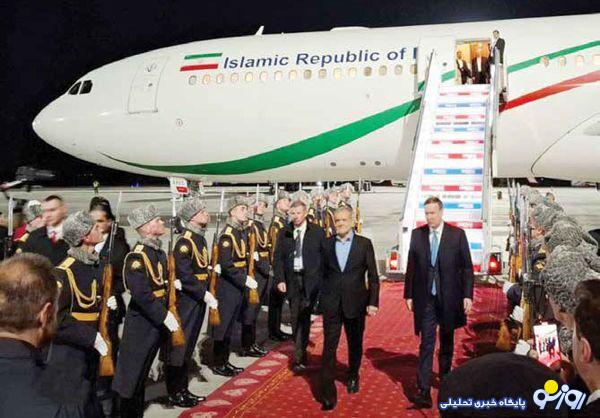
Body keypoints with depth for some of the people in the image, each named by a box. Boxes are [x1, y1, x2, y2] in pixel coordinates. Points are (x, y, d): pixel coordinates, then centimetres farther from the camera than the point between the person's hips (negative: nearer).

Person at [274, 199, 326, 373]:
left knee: (303, 316, -11)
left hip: (310, 279, -3)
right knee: (295, 317, 8)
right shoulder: (284, 233, 7)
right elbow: (278, 258, 7)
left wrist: (324, 280, -2)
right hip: (292, 279, 3)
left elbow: (325, 255, 2)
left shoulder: (317, 232, 0)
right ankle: (300, 349, 25)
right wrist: (280, 279, -3)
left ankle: (299, 358, -8)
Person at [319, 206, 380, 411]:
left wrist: (373, 302, -5)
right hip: (331, 304, 0)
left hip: (355, 303, 0)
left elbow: (373, 276, 0)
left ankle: (353, 377, 40)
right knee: (329, 347, -4)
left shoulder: (364, 244, -1)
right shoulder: (327, 244, 4)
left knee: (355, 344, 16)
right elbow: (323, 273, 9)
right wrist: (322, 298, 6)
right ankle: (328, 394, -1)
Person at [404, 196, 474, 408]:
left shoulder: (457, 234, -3)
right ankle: (423, 390, -6)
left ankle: (445, 380, 34)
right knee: (426, 343, -5)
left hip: (449, 297, 0)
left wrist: (467, 295, -6)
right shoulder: (417, 234, 2)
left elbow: (467, 267, -1)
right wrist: (409, 294, 3)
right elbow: (411, 267, 5)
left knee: (447, 342, 16)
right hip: (425, 298, 0)